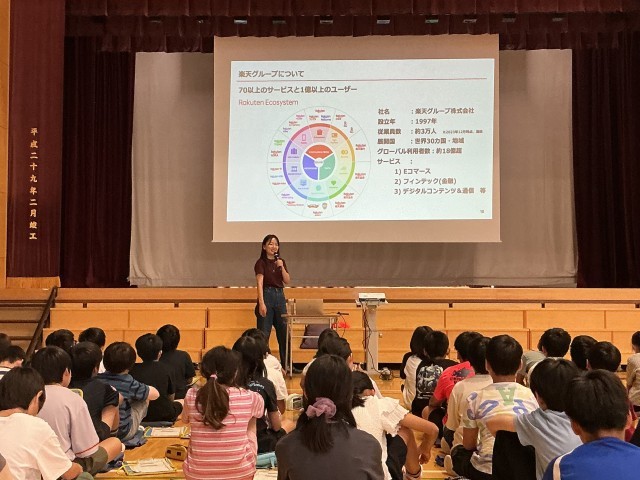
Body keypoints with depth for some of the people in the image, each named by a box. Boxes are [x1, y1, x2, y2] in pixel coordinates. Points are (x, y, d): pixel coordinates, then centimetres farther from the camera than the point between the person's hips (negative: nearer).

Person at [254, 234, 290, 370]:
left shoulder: (281, 262, 11)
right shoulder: (261, 262, -6)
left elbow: (287, 281, 5)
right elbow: (260, 283, -15)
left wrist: (282, 267, -10)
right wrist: (261, 303, -24)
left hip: (280, 296, 6)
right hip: (267, 295, -6)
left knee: (284, 332, 10)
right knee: (264, 333, -3)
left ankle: (286, 364, 19)